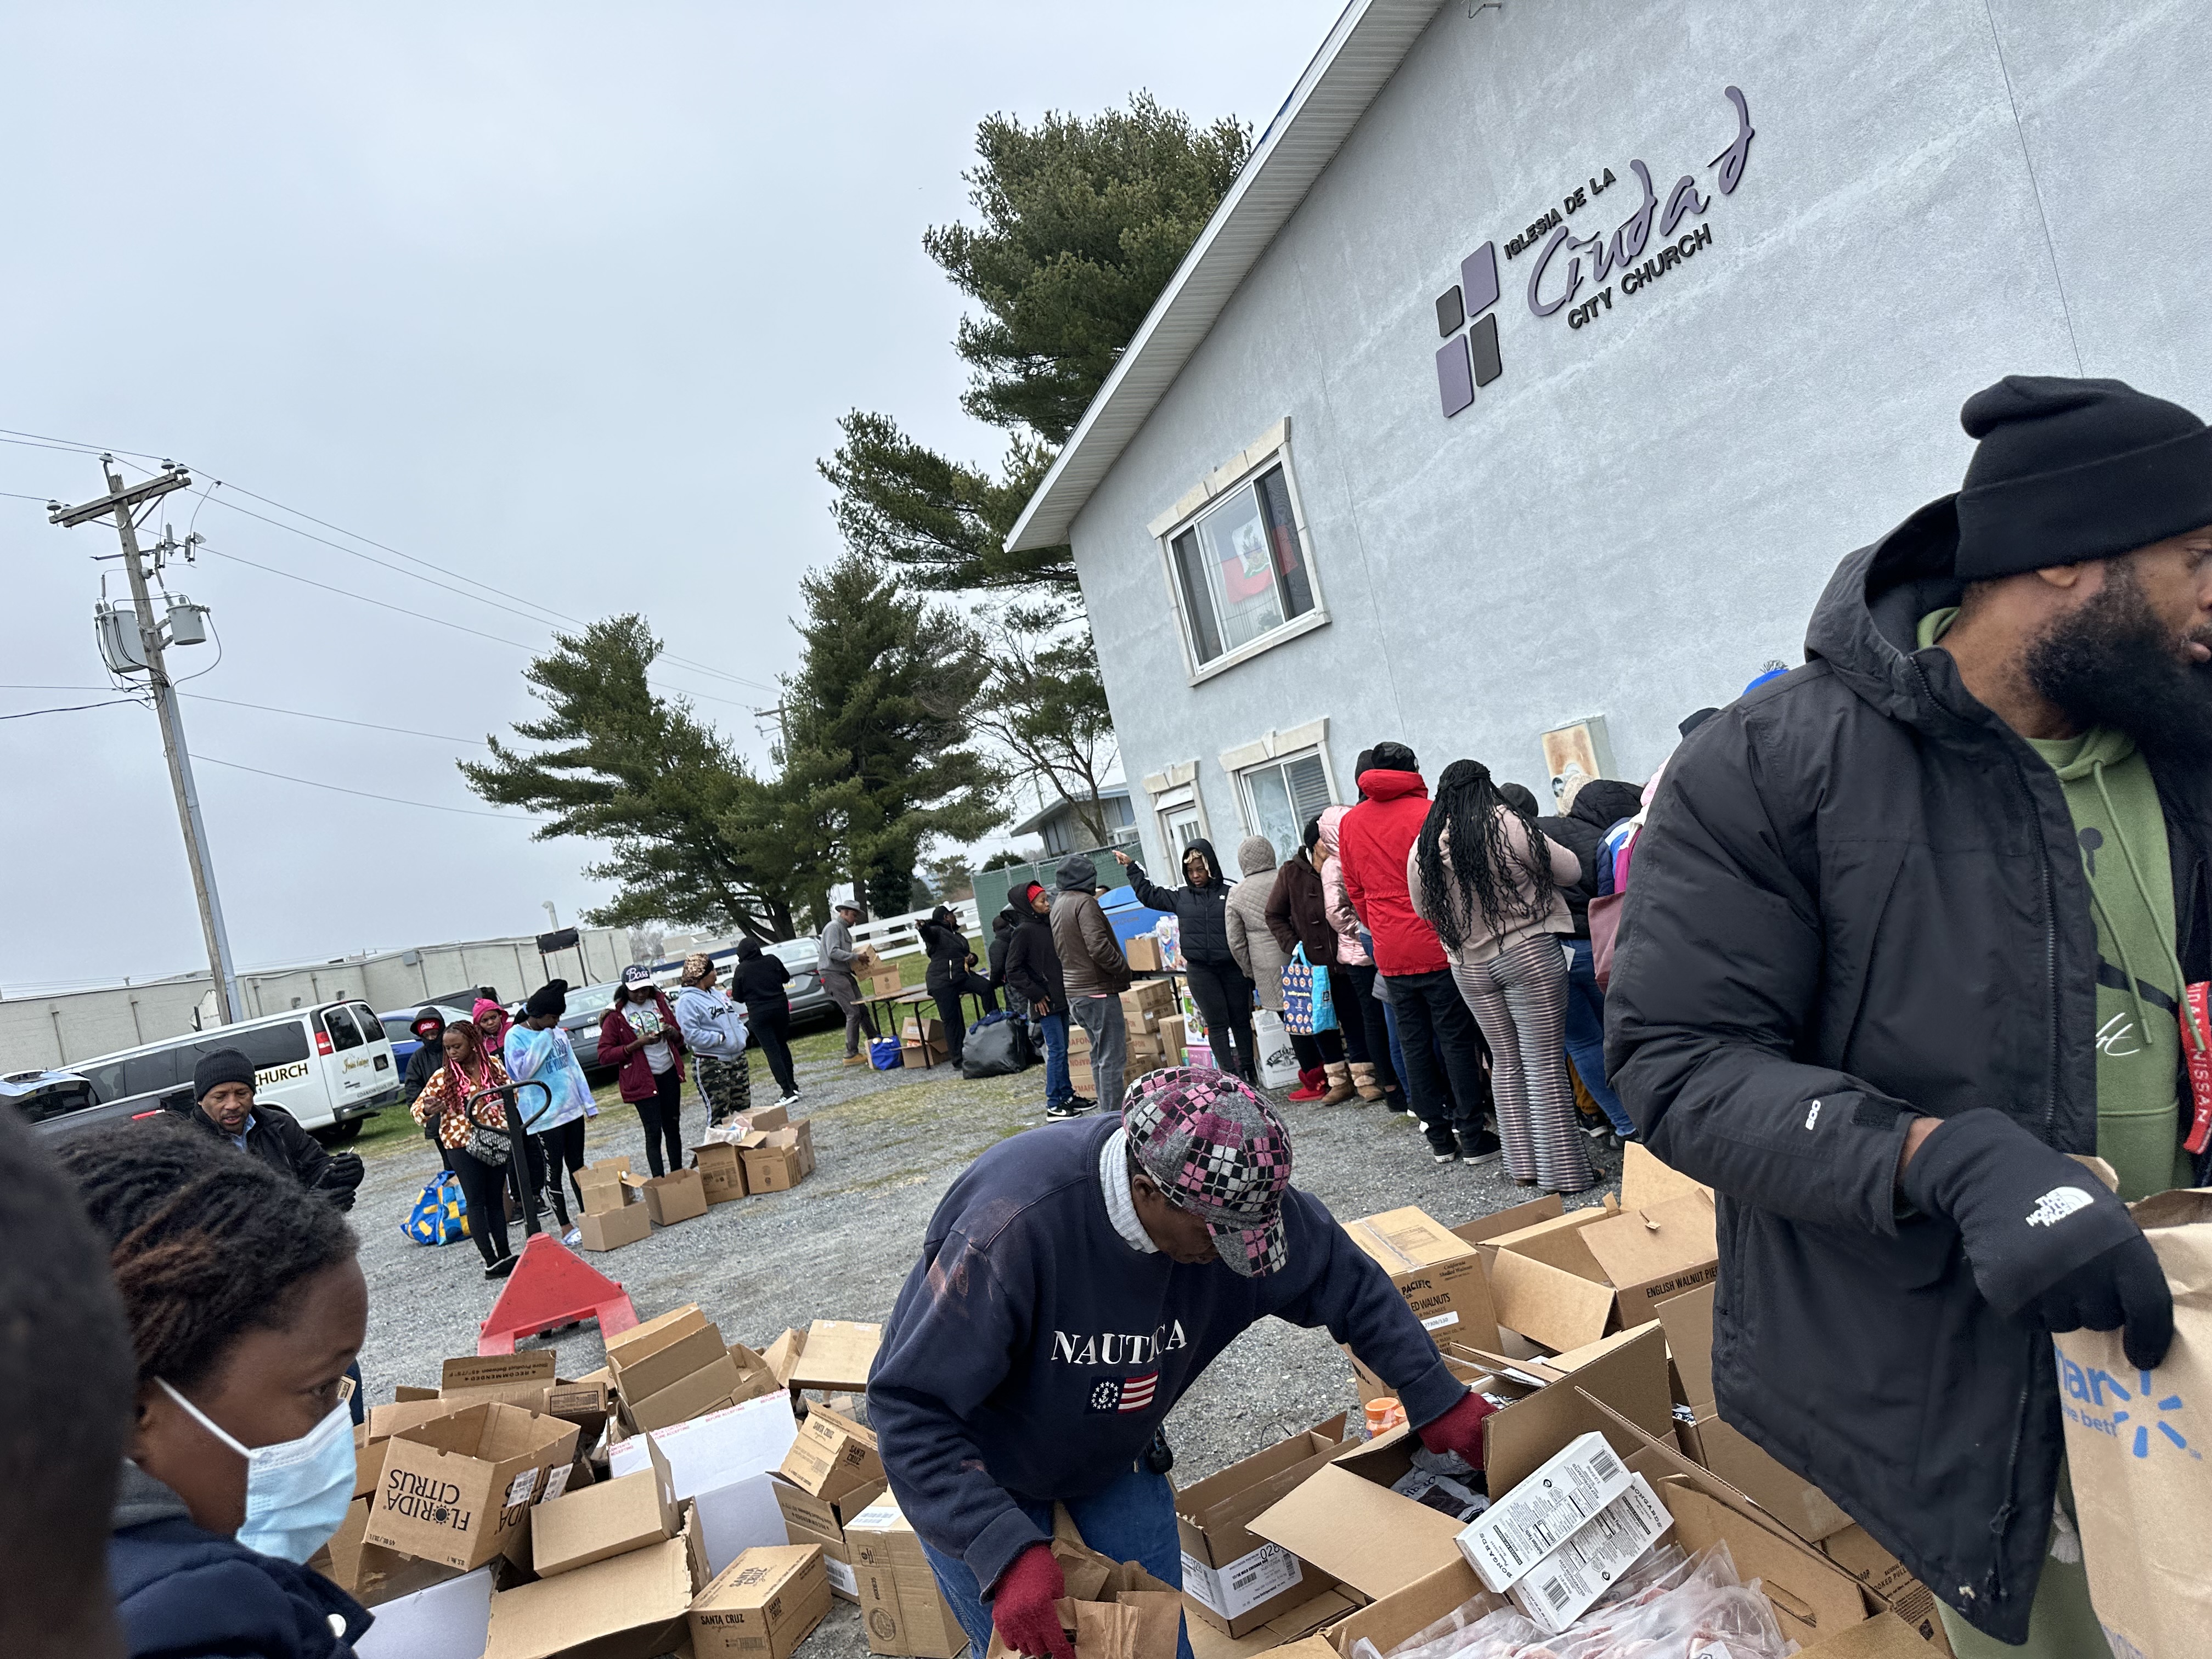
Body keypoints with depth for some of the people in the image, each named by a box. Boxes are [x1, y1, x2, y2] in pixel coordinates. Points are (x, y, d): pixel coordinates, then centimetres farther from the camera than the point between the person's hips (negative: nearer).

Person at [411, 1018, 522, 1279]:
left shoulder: (494, 1066, 2)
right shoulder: (443, 1077, -5)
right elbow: (417, 1108, -3)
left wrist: (511, 1127, 3)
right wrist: (428, 1110, -25)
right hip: (462, 1143, -2)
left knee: (496, 1198, 10)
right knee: (476, 1201, -2)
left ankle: (505, 1256, 17)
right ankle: (491, 1261, -1)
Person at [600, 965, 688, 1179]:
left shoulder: (659, 1002, 8)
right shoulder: (615, 1015, -7)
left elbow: (680, 1040, 18)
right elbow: (604, 1056, -11)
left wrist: (673, 1033, -7)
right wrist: (636, 1044, -21)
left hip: (669, 1074, 5)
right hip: (642, 1080, -5)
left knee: (673, 1127, 12)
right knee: (654, 1132, -6)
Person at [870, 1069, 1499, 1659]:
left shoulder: (1229, 1196, -24)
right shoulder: (1015, 1224, -41)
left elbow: (1346, 1281, -6)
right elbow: (911, 1409, -35)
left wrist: (1437, 1397, -4)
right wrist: (1005, 1552, -42)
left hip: (1116, 1456, 4)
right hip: (981, 1475, -4)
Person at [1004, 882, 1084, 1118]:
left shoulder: (1050, 925, 11)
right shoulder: (1024, 931, -12)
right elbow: (1013, 970, -13)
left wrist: (1066, 988, 13)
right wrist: (1035, 995, -14)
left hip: (1061, 999, 8)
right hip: (1045, 1002, -8)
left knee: (1062, 1049, 14)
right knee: (1056, 1050, -6)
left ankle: (1067, 1095, 24)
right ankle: (1054, 1105, 1)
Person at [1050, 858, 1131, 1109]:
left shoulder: (1058, 904, 14)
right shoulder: (1084, 903, -14)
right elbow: (1098, 947, -24)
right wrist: (1125, 971, -11)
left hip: (1074, 992, 10)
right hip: (1098, 991, -10)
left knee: (1099, 1055, 18)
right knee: (1113, 1058, -6)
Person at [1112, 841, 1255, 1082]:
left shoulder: (1229, 893, -1)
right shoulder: (1180, 896, 7)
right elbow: (1149, 895, 12)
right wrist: (1132, 867, 8)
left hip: (1233, 967, -1)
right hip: (1200, 970, 1)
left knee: (1241, 1020, 9)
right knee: (1216, 1023, 1)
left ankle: (1249, 1071, 21)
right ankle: (1230, 1075, 4)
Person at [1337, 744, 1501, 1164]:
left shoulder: (1349, 823, 7)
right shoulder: (1428, 813, -8)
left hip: (1390, 954, 4)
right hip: (1436, 946, -4)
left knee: (1414, 1044, 10)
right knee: (1457, 1041, 3)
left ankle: (1439, 1137, 16)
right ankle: (1472, 1138, 8)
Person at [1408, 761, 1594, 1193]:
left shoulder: (1423, 847, 1)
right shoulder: (1505, 824, -10)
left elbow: (1424, 910, 14)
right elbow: (1570, 870, -2)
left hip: (1468, 965, 5)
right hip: (1529, 953, -5)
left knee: (1506, 1062, 14)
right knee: (1545, 1062, -1)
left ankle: (1522, 1164, 18)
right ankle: (1560, 1170, 3)